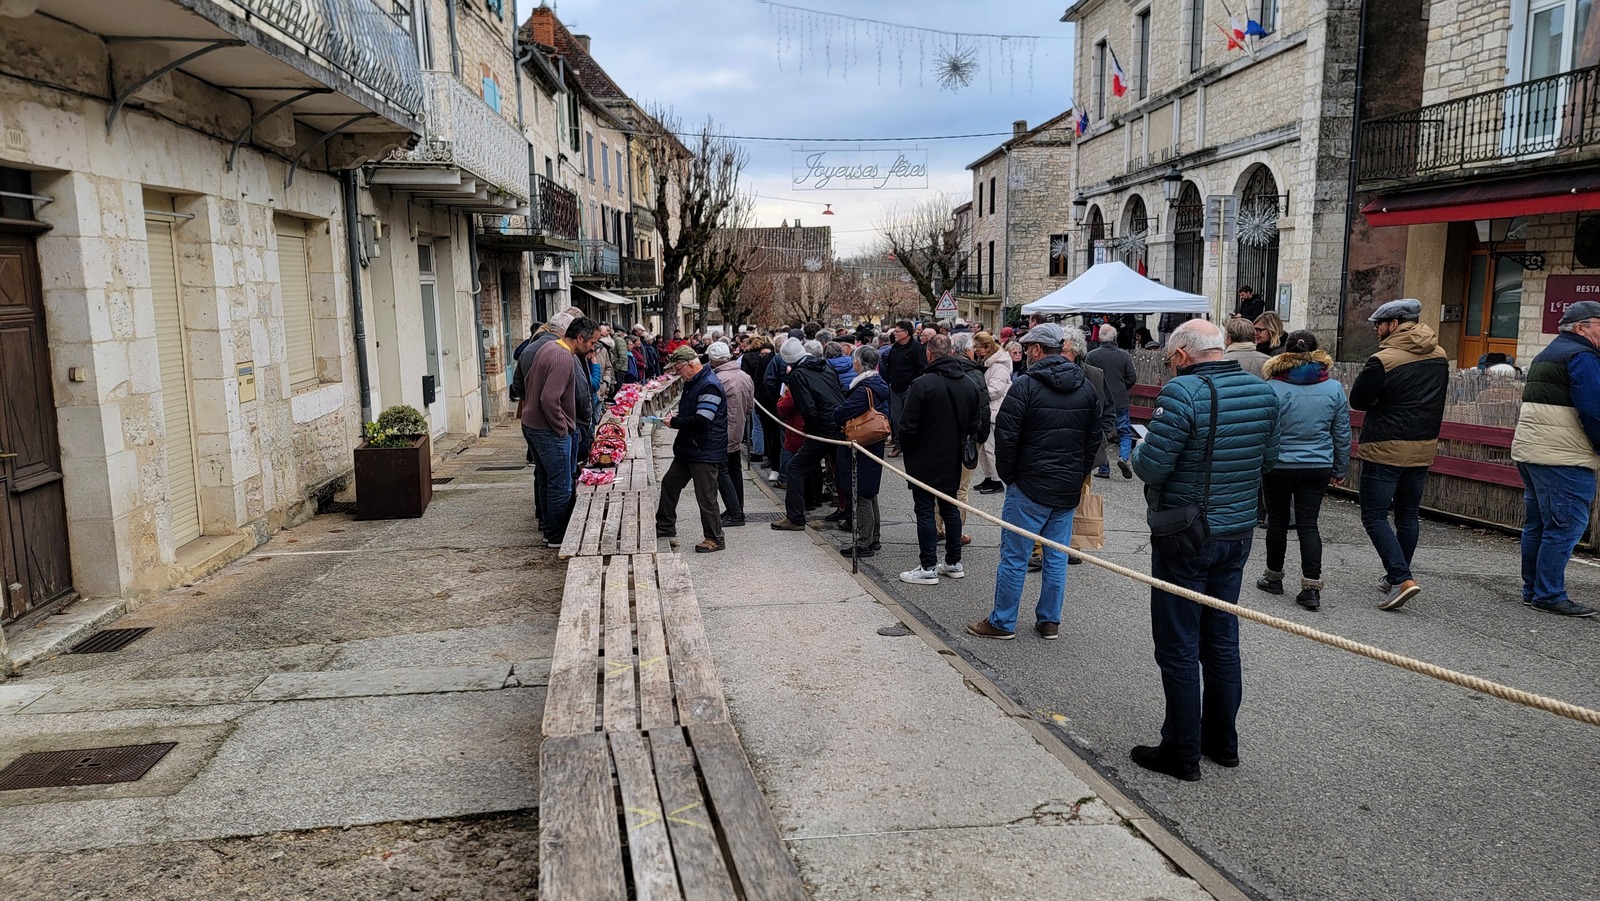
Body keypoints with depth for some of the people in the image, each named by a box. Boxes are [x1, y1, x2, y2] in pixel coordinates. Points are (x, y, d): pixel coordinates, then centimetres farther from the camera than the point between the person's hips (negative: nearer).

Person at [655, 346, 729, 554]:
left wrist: (674, 423, -15)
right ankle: (665, 526, 34)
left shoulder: (709, 386, -21)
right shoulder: (692, 383, 12)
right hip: (688, 449, 11)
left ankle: (715, 539, 9)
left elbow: (702, 420, -28)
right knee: (669, 483, 19)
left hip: (705, 452, -11)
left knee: (706, 496, -4)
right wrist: (676, 417, 4)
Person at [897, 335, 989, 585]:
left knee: (925, 511, 0)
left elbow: (907, 427, -17)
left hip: (924, 461, -6)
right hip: (953, 461, 6)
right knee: (950, 508, 16)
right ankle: (954, 562, 23)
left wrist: (909, 449, 1)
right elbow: (977, 425, 7)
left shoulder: (923, 384, -19)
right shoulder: (969, 384, 1)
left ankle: (928, 568, 3)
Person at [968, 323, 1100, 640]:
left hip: (1030, 486, -6)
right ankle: (1050, 621, 20)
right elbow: (1095, 437, 13)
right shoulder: (1086, 388, 7)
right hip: (1069, 489, 6)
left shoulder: (1026, 386, -13)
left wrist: (1008, 475, -1)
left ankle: (1002, 621, 10)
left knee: (1014, 555, 3)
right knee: (1057, 557, 12)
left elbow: (1006, 437, -15)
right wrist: (1079, 474, 18)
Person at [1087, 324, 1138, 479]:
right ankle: (1124, 457, -12)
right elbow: (1132, 379, -2)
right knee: (1125, 432, 11)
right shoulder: (1125, 355, -3)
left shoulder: (1092, 355, -5)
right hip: (1120, 402, 0)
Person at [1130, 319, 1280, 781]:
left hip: (1185, 540, -7)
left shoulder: (1182, 393, -21)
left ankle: (1181, 753, 15)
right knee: (1222, 641, 19)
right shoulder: (1262, 392, 1)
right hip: (1238, 534, 7)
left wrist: (1137, 451, -1)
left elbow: (1151, 469, -22)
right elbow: (1268, 461, 11)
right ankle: (1222, 741, 32)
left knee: (1178, 648, 5)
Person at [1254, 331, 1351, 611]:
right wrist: (1340, 469, 17)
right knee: (1308, 525, 5)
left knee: (1277, 521, 11)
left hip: (1278, 466, -2)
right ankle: (1311, 587, -2)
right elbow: (1342, 434, 7)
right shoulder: (1334, 389, 0)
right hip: (1318, 468, 3)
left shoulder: (1273, 388, -12)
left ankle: (1274, 577, 25)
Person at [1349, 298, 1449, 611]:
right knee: (1409, 515, 17)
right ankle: (1396, 577, 27)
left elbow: (1357, 400, -9)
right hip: (1424, 447, 7)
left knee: (1374, 516, -1)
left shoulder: (1383, 361, -17)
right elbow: (1439, 397, 19)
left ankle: (1401, 578, -12)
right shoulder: (1440, 356, 7)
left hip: (1385, 449, -7)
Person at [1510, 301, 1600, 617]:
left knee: (1537, 524, 13)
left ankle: (1533, 591, 18)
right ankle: (1549, 595, -4)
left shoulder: (1546, 355, 21)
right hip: (1562, 458, -10)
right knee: (1566, 526, -6)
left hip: (1528, 450, 10)